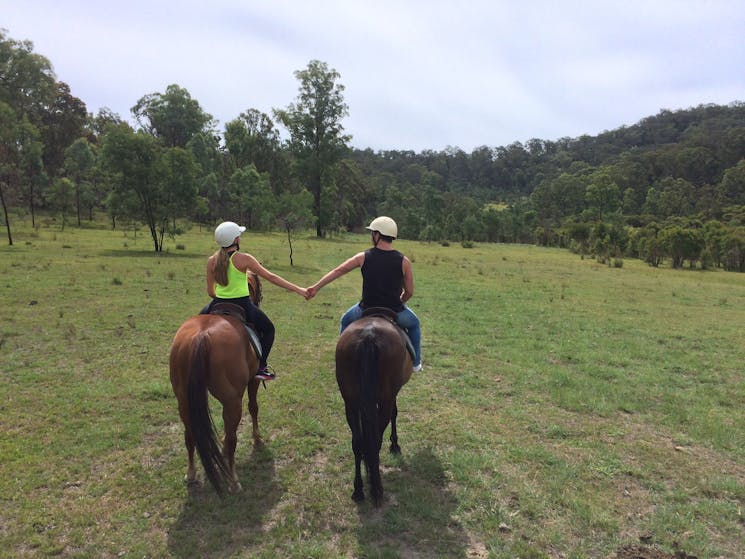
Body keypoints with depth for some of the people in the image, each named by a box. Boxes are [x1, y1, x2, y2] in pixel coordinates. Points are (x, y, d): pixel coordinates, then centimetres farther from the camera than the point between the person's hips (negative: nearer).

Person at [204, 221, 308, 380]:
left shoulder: (212, 261, -1)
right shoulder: (243, 259, -13)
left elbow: (210, 292, 2)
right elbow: (270, 277, -13)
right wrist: (298, 289, -9)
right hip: (242, 306, -4)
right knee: (268, 329, 21)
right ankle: (261, 367, 11)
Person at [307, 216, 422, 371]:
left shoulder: (363, 257, -4)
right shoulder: (404, 261, -6)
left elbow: (338, 271, 2)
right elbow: (409, 292, -2)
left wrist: (316, 287, 11)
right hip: (395, 312, 0)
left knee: (346, 321, 32)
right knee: (414, 324, 31)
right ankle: (415, 363, 32)